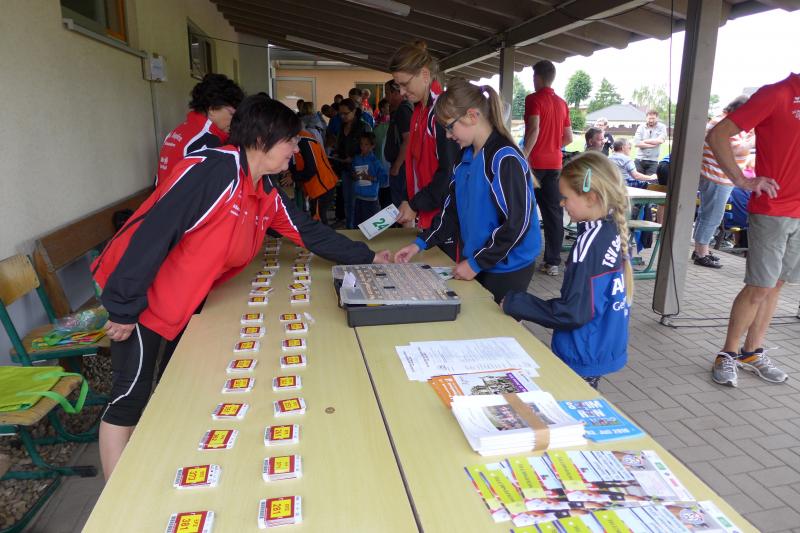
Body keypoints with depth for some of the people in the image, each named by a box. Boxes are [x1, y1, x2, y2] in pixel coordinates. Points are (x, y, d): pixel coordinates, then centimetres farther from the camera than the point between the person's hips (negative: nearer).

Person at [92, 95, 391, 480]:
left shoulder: (266, 194, 4)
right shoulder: (214, 169, -24)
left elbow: (310, 233, 12)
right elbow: (155, 231, -27)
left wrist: (369, 258, 12)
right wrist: (124, 308, -24)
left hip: (185, 303, 9)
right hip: (137, 295, -9)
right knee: (131, 398, 0)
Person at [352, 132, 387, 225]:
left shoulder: (375, 160, -8)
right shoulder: (356, 159, 8)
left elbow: (384, 178, -13)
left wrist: (371, 178, -22)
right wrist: (354, 177, -1)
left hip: (371, 198, -5)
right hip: (359, 197, 5)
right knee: (358, 224, 9)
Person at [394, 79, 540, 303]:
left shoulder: (505, 159, -20)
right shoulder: (466, 156, 7)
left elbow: (517, 223, -22)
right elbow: (453, 209, 13)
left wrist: (476, 263, -17)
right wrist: (420, 243, 6)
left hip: (507, 270, -7)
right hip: (474, 263, 8)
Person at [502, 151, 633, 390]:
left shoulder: (590, 244, -24)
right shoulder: (614, 231, 1)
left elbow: (572, 313, -24)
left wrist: (515, 303, -19)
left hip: (584, 359, -8)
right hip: (607, 349, 8)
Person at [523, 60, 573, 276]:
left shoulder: (533, 99, -6)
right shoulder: (562, 103, 14)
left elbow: (534, 129, -21)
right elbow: (568, 138, 15)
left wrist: (523, 156, -21)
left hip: (535, 162, -6)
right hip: (554, 163, 6)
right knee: (554, 212, 5)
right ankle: (553, 261, 7)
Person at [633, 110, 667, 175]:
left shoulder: (662, 127, 4)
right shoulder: (641, 127, 5)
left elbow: (660, 140, -13)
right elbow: (637, 143, -7)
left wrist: (645, 141, -8)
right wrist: (652, 145, -11)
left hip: (653, 161, -1)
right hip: (640, 160, 1)